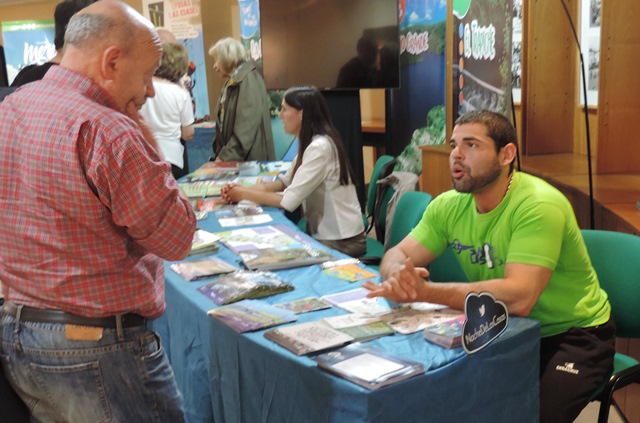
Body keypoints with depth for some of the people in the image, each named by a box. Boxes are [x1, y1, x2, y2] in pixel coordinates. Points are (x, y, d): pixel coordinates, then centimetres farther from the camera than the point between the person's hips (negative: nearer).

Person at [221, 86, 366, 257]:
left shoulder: (320, 147, -23)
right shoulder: (310, 143, 8)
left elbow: (289, 201, -23)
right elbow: (285, 182, 11)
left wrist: (244, 195, -11)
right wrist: (243, 189, -4)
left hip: (341, 242, -8)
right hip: (324, 234, 8)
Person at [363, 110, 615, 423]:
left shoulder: (539, 205, -26)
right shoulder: (449, 205, -5)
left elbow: (518, 297, -35)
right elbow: (397, 256, -4)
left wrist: (424, 291, -37)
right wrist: (399, 276, -29)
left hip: (573, 333, -5)